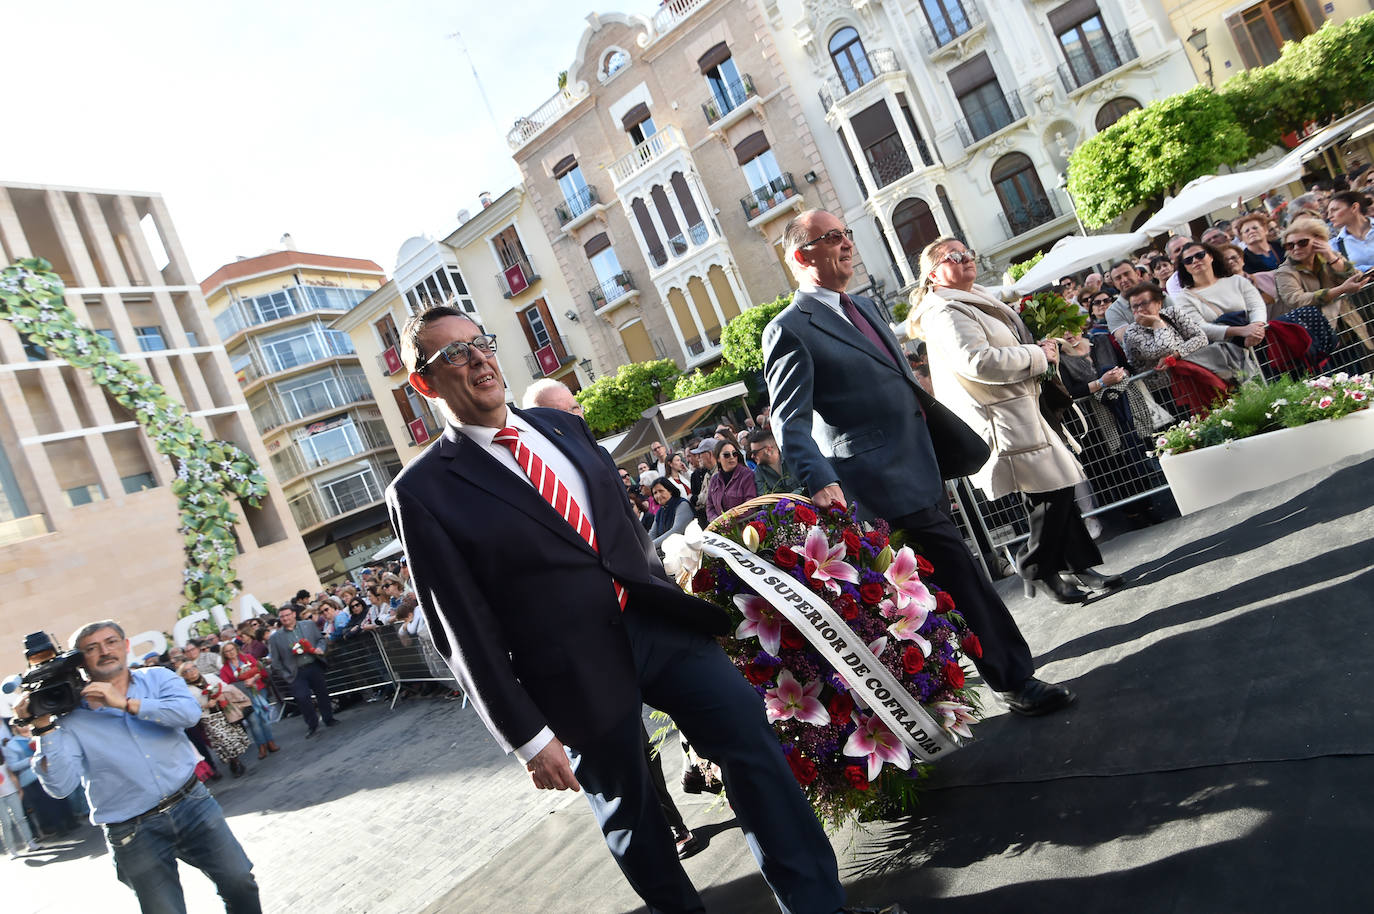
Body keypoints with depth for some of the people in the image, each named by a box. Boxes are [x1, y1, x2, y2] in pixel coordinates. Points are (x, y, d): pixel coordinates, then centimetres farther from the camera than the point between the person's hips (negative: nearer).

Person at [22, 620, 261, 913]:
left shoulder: (157, 678, 2)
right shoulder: (72, 716, -2)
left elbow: (190, 711, -18)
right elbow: (61, 785, -12)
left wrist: (126, 703, -22)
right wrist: (45, 728, -18)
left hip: (192, 804, 1)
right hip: (132, 834, -1)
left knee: (240, 883, 2)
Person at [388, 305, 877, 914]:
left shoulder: (564, 426, 10)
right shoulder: (421, 492, -8)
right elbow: (465, 634, -9)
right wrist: (527, 737, -9)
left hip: (657, 622, 5)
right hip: (576, 670, -4)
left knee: (752, 742, 1)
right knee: (629, 817, 11)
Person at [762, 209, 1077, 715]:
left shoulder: (863, 307, 16)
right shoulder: (789, 330, -12)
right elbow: (790, 420, -19)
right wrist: (820, 481, -32)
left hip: (922, 471, 10)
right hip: (889, 482, -9)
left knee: (944, 582, 20)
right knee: (961, 578, -3)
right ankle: (1017, 679, 14)